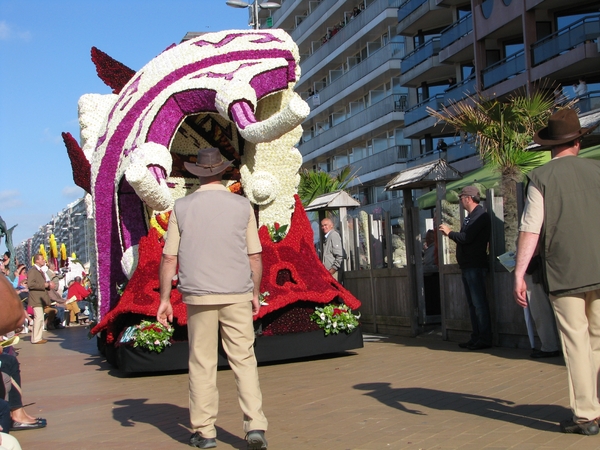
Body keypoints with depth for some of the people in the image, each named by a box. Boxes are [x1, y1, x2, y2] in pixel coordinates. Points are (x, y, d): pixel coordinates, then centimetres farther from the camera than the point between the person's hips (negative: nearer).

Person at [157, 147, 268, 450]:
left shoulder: (182, 207, 2)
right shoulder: (242, 206, 2)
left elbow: (169, 258, 0)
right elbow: (254, 257, 3)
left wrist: (164, 299, 7)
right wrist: (256, 293, 14)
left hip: (198, 297, 0)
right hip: (237, 296, 0)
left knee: (202, 364, 8)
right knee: (244, 360, 4)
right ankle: (255, 425, -4)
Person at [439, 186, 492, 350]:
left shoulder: (480, 216, -12)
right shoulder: (471, 217, 19)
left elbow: (467, 238, -22)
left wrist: (449, 232, -7)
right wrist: (450, 233, 4)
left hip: (475, 265, -10)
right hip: (467, 265, 10)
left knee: (479, 303, -8)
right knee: (472, 303, 12)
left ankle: (485, 339, -5)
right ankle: (476, 337, 17)